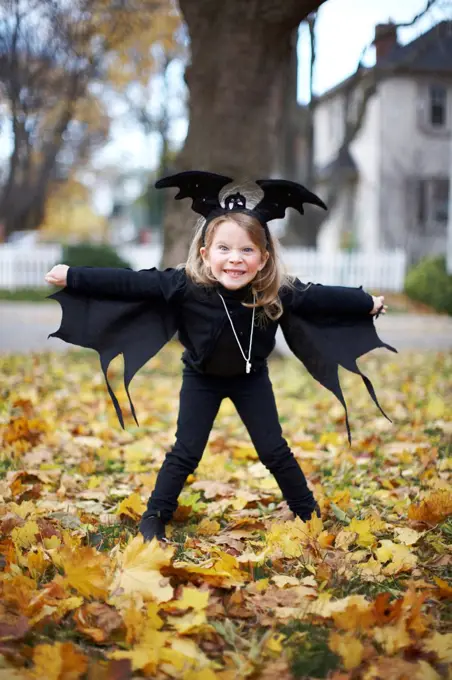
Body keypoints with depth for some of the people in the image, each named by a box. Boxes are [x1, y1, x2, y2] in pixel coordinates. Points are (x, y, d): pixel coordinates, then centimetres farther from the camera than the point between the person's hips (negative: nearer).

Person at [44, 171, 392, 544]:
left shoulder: (279, 292, -28)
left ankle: (309, 512, 26)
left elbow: (321, 297, -13)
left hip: (252, 378, 1)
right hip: (201, 378, -1)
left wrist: (369, 303, -2)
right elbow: (130, 282, -28)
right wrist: (71, 276, -29)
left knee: (275, 450, 7)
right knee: (185, 453, 1)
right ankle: (155, 517, 17)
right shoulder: (185, 285, -31)